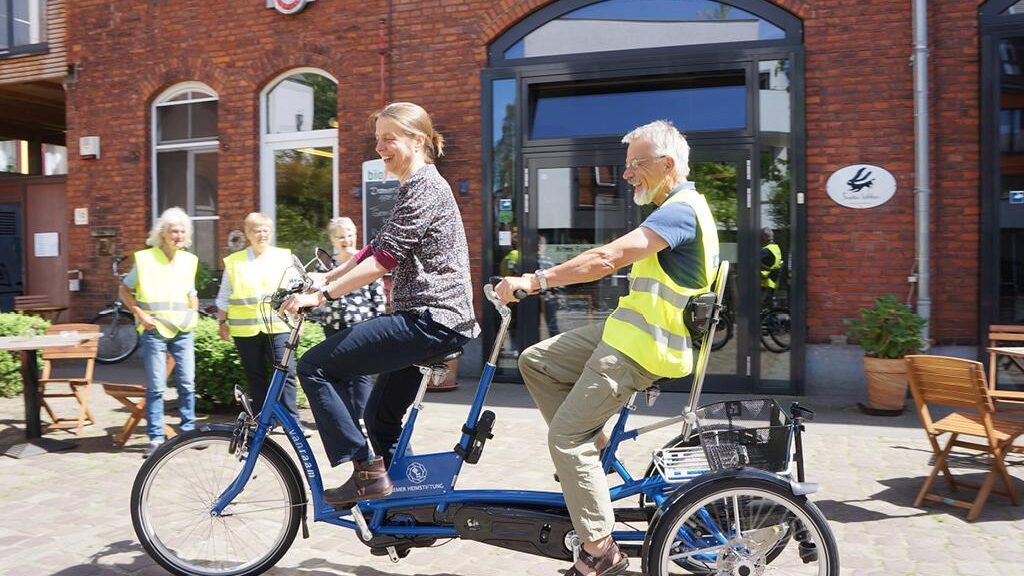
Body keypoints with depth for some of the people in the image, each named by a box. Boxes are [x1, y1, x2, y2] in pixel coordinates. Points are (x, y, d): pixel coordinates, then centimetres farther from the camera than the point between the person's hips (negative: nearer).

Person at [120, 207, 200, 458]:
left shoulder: (189, 260, 11)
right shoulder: (145, 258, -2)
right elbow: (124, 289, 5)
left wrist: (193, 313, 9)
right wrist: (140, 314, -6)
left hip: (183, 331, 4)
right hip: (154, 331, -4)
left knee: (187, 383, 5)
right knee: (155, 387, -1)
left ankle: (188, 431, 19)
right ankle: (156, 438, 8)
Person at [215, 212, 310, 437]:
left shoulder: (283, 257, 9)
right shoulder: (234, 262, 9)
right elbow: (224, 296, 14)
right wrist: (222, 322, 10)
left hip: (278, 326, -1)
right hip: (245, 328, 1)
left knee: (286, 373, -7)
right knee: (255, 377, 7)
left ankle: (293, 421, -1)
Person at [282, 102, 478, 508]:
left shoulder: (425, 186, -12)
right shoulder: (414, 187, 21)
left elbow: (384, 259, -20)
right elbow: (378, 249, 22)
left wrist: (321, 295, -19)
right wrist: (328, 277, 12)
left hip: (431, 320, -10)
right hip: (428, 319, 10)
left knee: (314, 366, -10)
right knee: (381, 414, 19)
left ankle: (367, 470, -7)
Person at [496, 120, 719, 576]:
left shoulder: (680, 210, -17)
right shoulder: (678, 209, 17)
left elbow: (607, 258, -28)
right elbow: (619, 259, 21)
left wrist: (534, 281, -26)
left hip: (640, 348, -10)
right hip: (628, 331, 10)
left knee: (566, 436, -9)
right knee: (535, 361, 8)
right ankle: (592, 450, 14)